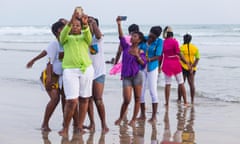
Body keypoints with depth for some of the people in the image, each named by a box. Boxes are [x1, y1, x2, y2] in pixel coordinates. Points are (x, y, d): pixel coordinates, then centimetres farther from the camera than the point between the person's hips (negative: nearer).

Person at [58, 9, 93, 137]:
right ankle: (65, 128, 2)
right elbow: (63, 34, -10)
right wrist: (71, 21, -26)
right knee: (72, 101, -12)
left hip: (86, 69, 3)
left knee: (84, 99, 5)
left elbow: (88, 35, -7)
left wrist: (86, 24, -27)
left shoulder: (84, 37, 17)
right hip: (70, 70, -3)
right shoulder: (66, 38, 14)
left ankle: (80, 127, 16)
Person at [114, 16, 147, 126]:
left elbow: (144, 64, -3)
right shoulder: (126, 47, 6)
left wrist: (137, 56, -17)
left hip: (137, 75, 0)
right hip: (126, 76, 1)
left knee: (137, 98, 3)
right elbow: (121, 36, -4)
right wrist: (119, 24, -14)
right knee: (127, 100, -6)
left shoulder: (140, 52, 2)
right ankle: (120, 118, 15)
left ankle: (134, 119, 14)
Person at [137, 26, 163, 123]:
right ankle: (142, 114, 15)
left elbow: (158, 56, -12)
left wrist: (148, 59, -27)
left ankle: (154, 116, 0)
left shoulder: (159, 41, -7)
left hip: (152, 68, -4)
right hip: (141, 68, 4)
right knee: (140, 91, 4)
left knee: (153, 90, -5)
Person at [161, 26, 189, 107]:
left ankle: (167, 103, 6)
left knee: (167, 84, 8)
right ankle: (185, 102, 11)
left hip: (166, 64, 3)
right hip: (175, 63, -3)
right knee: (181, 83, 8)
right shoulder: (174, 42, -11)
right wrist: (186, 62, -5)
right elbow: (178, 53, -12)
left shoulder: (163, 43, 0)